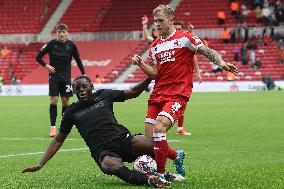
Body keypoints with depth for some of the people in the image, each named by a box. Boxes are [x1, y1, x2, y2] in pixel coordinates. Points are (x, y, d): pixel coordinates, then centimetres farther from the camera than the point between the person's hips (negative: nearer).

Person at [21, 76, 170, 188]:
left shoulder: (103, 95, 17)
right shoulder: (72, 111, 17)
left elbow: (133, 92, 24)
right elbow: (58, 140, 24)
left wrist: (149, 78, 7)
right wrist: (41, 164, 18)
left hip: (122, 139, 2)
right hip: (102, 151, -2)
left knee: (154, 145, -33)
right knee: (109, 166, -43)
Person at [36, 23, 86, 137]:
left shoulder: (71, 45, -3)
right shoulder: (51, 44, -6)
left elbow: (78, 60, 8)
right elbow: (38, 57, 2)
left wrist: (83, 74, 3)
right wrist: (46, 66, -13)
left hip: (66, 77, 1)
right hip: (54, 76, -1)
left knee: (65, 101, 3)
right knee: (53, 101, -8)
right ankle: (53, 127, -5)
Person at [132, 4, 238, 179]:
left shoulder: (185, 38, 0)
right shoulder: (155, 46, 18)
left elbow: (208, 52, -5)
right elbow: (155, 73, 16)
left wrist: (222, 63, -22)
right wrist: (140, 64, -1)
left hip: (178, 94, -7)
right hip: (158, 93, 7)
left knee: (159, 127, -26)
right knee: (149, 138, -1)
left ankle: (160, 173, -17)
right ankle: (177, 156, 26)